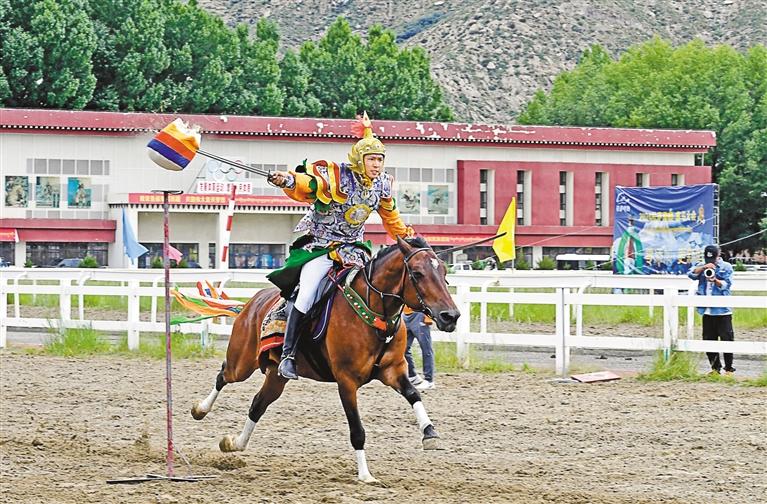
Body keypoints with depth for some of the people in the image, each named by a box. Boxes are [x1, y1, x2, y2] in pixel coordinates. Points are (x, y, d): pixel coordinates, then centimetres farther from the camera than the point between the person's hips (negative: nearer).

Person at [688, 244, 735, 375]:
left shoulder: (726, 267, 2)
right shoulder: (701, 266, 12)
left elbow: (726, 284, -7)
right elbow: (691, 274, -5)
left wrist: (715, 280, -26)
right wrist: (704, 267, -19)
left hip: (722, 310, -4)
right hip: (707, 311, 4)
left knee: (727, 339, -4)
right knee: (708, 340, 8)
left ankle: (729, 368, 4)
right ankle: (715, 368, 19)